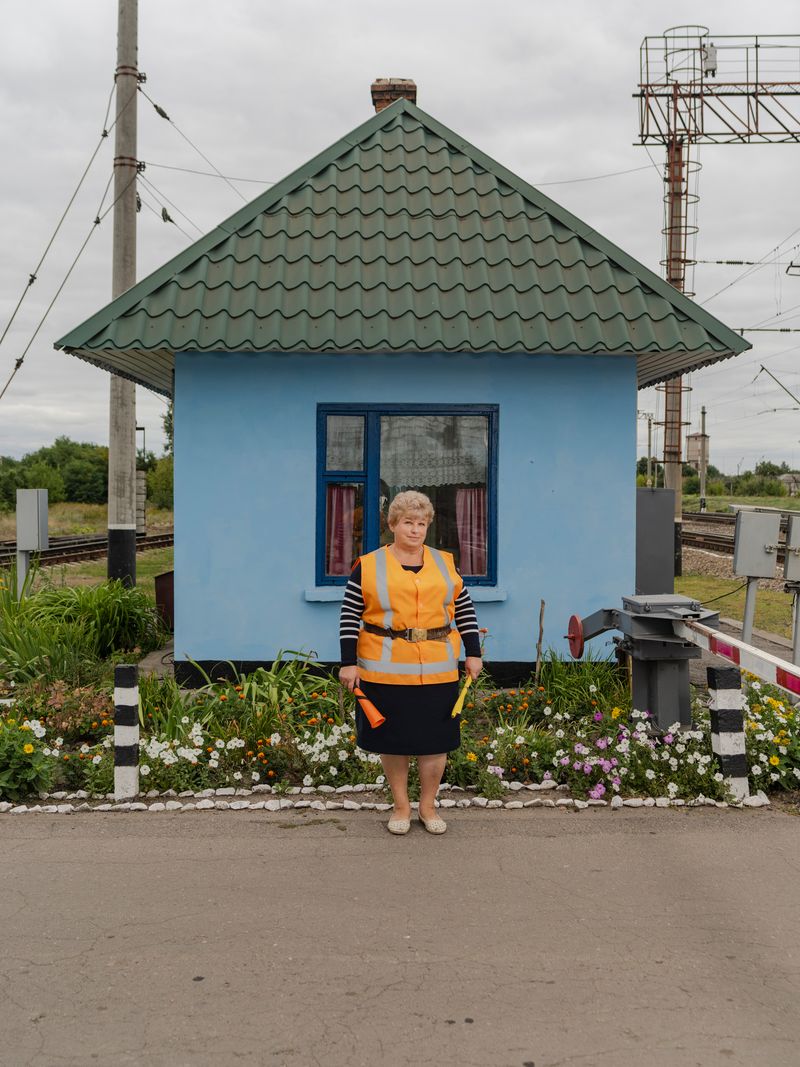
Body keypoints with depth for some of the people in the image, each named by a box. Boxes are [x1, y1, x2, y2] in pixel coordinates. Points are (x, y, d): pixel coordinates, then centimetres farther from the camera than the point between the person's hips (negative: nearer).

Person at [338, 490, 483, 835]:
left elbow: (465, 610, 12)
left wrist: (473, 654, 8)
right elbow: (350, 617, -1)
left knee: (435, 740, 6)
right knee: (392, 739, 7)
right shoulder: (369, 566, 0)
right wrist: (349, 663, -5)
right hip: (386, 671, -2)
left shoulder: (445, 563, 9)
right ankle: (401, 806, 23)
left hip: (437, 671, 2)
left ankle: (428, 807, 23)